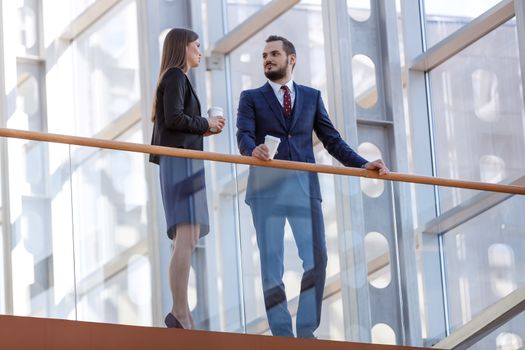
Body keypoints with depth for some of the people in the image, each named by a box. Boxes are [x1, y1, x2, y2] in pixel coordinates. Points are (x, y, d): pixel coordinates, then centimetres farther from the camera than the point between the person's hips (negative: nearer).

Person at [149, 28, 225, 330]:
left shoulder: (177, 78, 24)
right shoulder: (176, 76, -4)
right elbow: (174, 118, -17)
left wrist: (203, 130, 13)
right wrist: (206, 124, -4)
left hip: (182, 162, 11)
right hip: (181, 160, -11)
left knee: (187, 238, 6)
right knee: (187, 237, -18)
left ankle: (179, 314, 2)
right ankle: (180, 314, -25)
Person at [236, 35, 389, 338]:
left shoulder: (312, 97, 16)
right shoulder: (251, 98, 10)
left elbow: (332, 140, 13)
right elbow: (244, 137, -5)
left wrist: (362, 164, 0)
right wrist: (253, 150, -29)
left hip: (304, 185, 2)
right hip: (267, 186, -2)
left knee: (316, 258, -6)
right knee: (271, 260, -2)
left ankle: (307, 330, 0)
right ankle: (282, 334, 0)